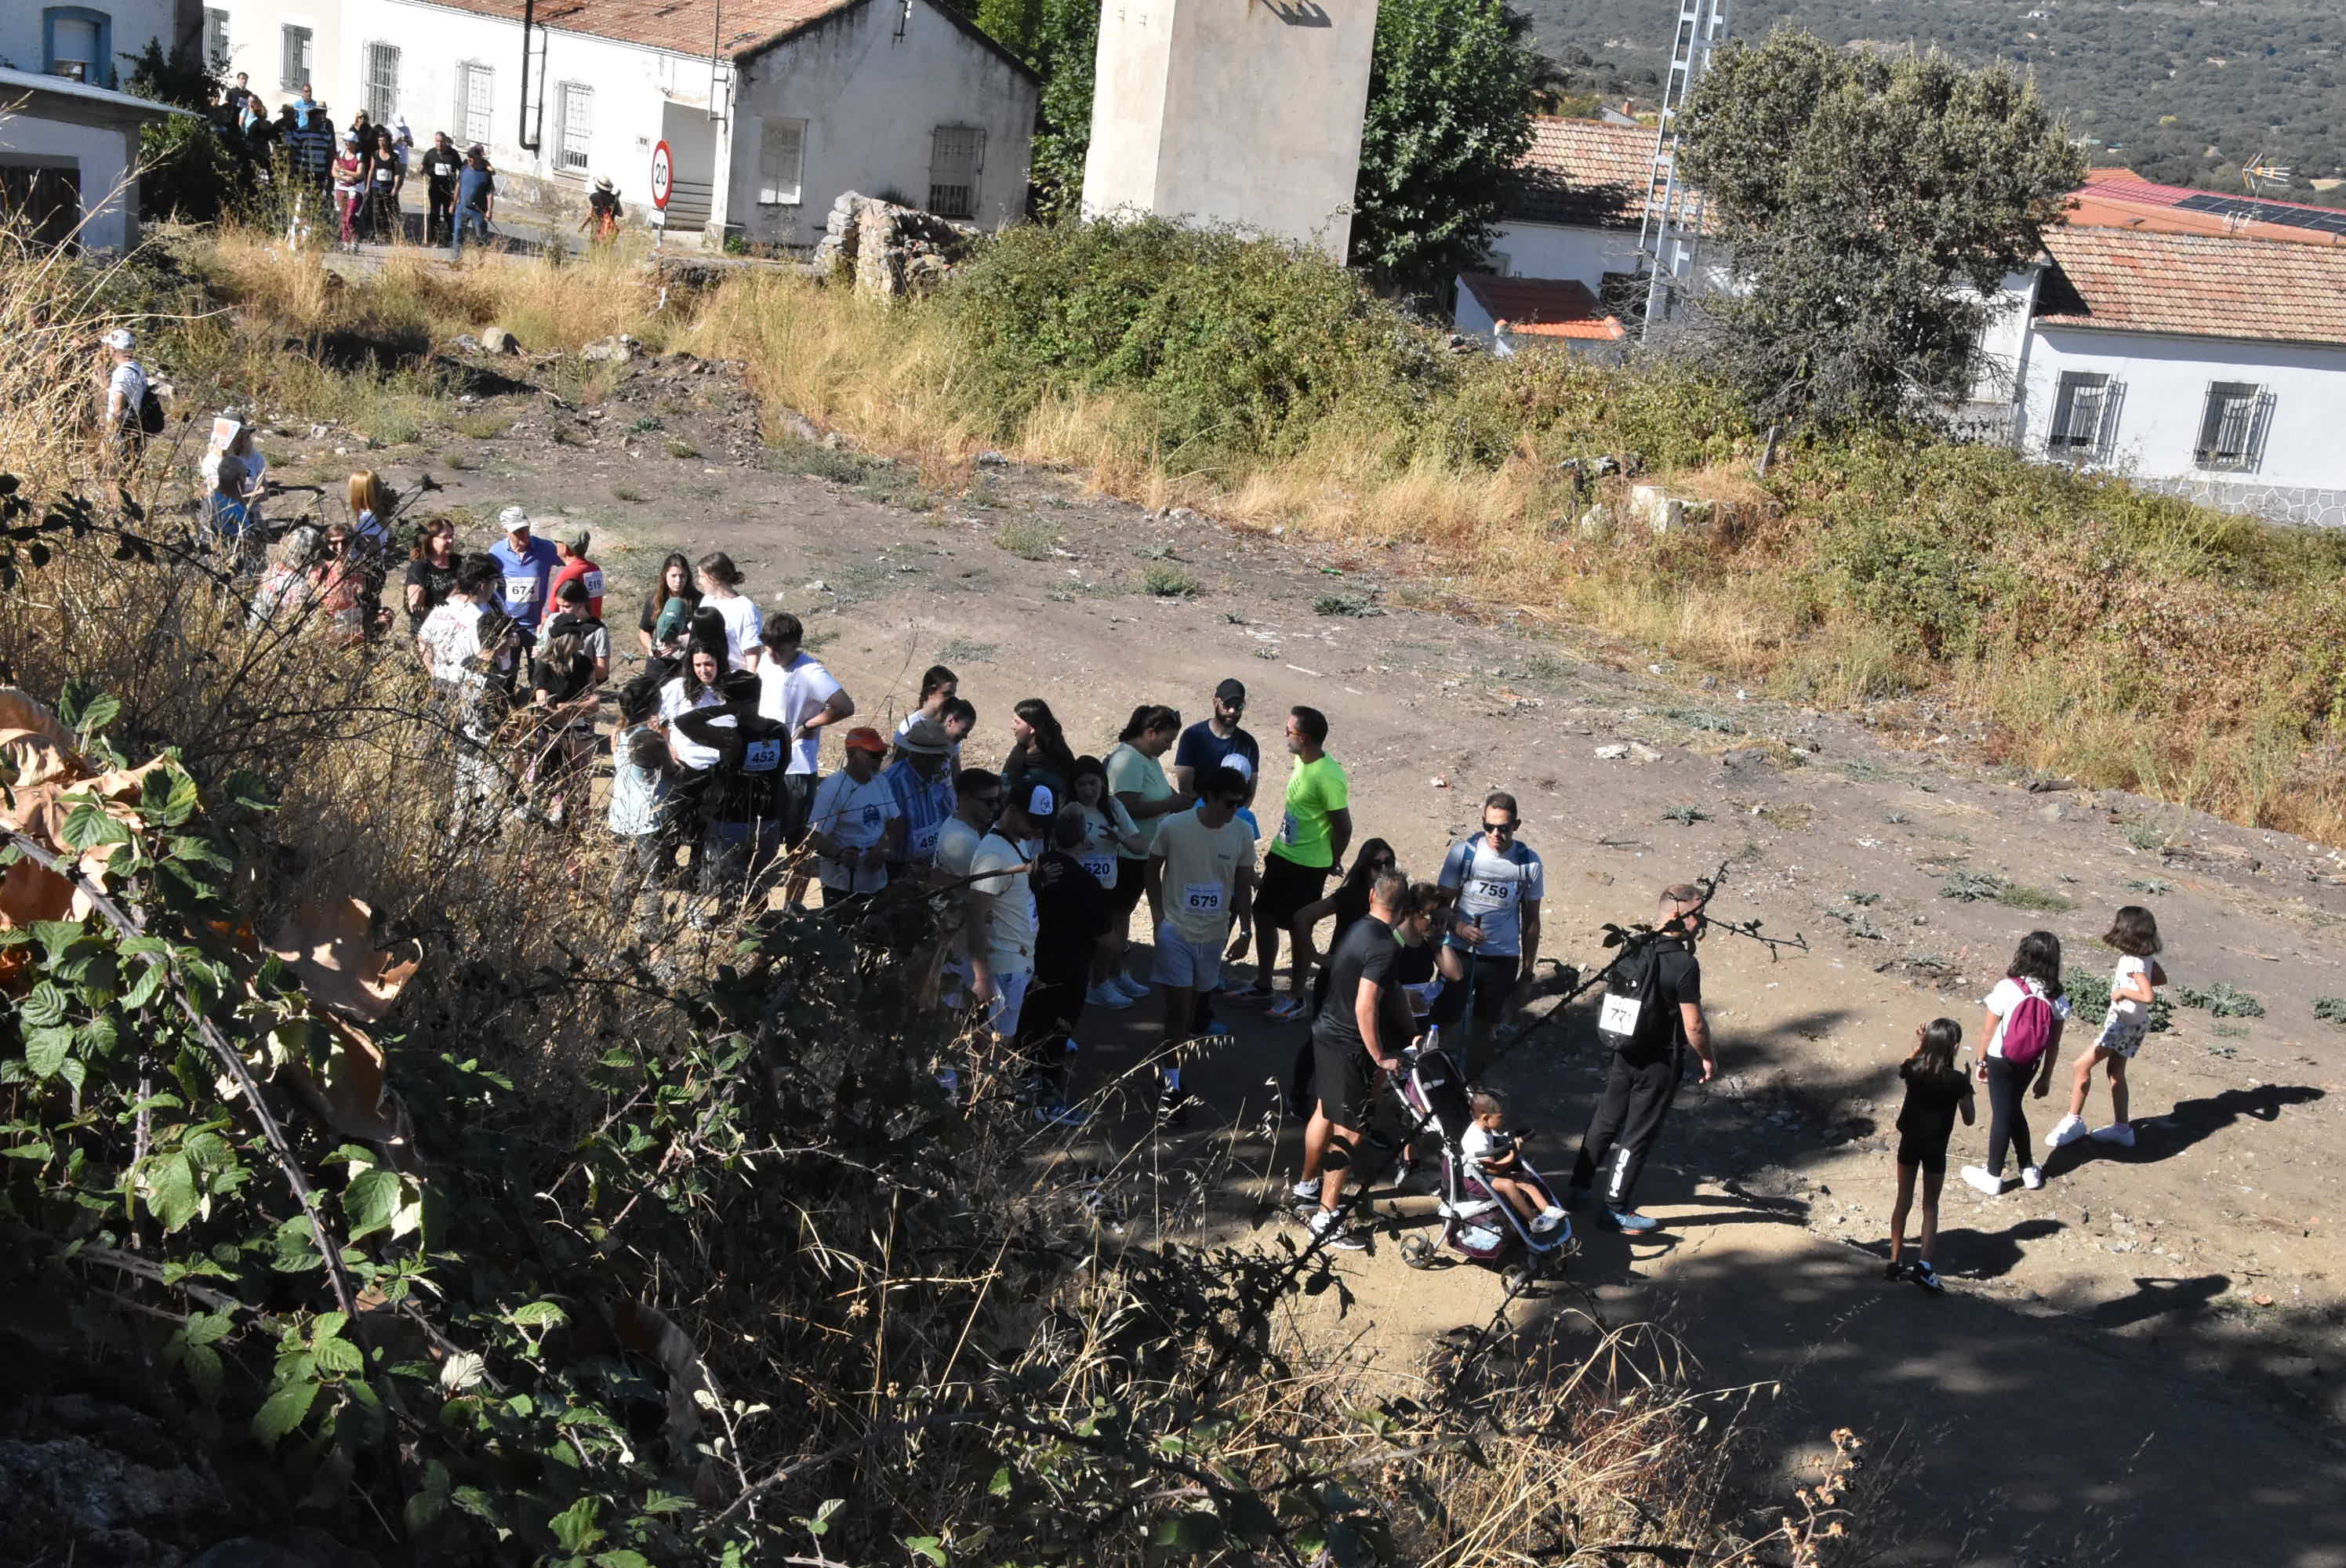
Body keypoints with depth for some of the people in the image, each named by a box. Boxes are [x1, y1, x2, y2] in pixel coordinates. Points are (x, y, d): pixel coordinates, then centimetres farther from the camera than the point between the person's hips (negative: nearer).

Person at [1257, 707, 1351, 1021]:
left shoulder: (1329, 778, -25)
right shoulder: (1301, 761, 2)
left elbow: (1343, 825, -17)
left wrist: (1334, 862, -2)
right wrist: (1277, 848, 18)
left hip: (1307, 865, -9)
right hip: (1282, 854, 9)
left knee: (1300, 929, 3)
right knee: (1263, 915, 17)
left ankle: (1295, 999, 17)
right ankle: (1263, 983, 34)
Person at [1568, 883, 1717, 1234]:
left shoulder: (1633, 951, 0)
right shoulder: (1684, 964, -22)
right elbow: (1694, 1025, -20)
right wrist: (1708, 1059, -4)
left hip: (1623, 1055, 6)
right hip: (1659, 1063, -6)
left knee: (1606, 1120, 21)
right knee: (1638, 1135, 3)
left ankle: (1580, 1185, 33)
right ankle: (1615, 1209, 9)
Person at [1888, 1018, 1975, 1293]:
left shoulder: (1913, 1069, -11)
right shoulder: (1957, 1080, -18)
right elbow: (1968, 1119, -7)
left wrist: (1918, 1046, 8)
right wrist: (1967, 1085, 1)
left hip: (1909, 1142, 3)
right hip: (1935, 1147, -3)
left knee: (1903, 1201, 15)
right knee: (1930, 1206, 9)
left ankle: (1896, 1262, 19)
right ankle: (1923, 1265, -4)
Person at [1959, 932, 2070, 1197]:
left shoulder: (2007, 989, -20)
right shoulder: (2057, 998, -9)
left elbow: (1988, 1030, -11)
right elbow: (2053, 1044, -2)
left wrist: (1981, 1061, 4)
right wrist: (2046, 1077, 9)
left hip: (2001, 1061, -4)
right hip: (2029, 1064, 4)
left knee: (2002, 1114, 8)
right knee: (2014, 1109, 24)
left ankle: (1993, 1177, 20)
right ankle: (2029, 1170, 31)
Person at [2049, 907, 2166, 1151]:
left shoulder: (2133, 963, -27)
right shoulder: (2145, 957, -1)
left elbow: (2149, 996, -36)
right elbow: (2161, 979, 16)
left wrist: (2123, 992, -23)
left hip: (2126, 1024, -10)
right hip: (2126, 1022, 10)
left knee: (2083, 1065, -6)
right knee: (2115, 1071, 19)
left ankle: (2074, 1120, 2)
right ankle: (2121, 1128, 28)